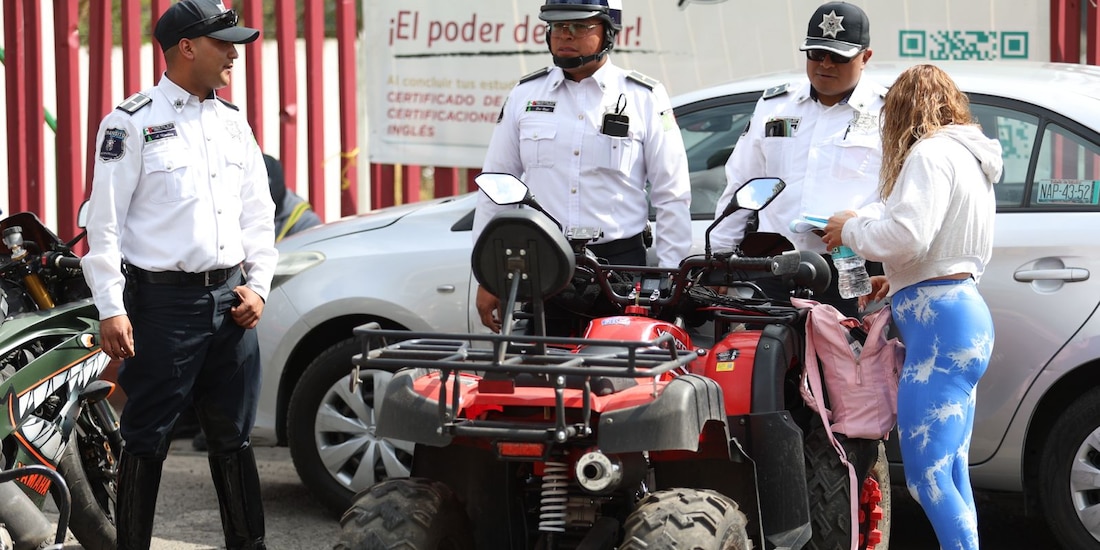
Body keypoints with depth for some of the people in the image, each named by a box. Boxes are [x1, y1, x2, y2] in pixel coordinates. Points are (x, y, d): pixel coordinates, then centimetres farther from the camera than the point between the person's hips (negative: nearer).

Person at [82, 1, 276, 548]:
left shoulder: (233, 123, 13)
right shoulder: (132, 123, -6)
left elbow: (258, 213, 18)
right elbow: (105, 221, -8)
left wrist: (258, 285, 6)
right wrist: (111, 309, -13)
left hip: (231, 300, 6)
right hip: (164, 301, -6)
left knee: (233, 437, 12)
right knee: (147, 441, -1)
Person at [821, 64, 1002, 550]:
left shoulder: (929, 154, -9)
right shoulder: (969, 157, 22)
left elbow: (907, 236, -22)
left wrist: (850, 230, -4)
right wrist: (899, 281, 27)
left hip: (940, 324, -10)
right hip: (966, 314, 10)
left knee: (926, 477, -12)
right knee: (950, 475, 12)